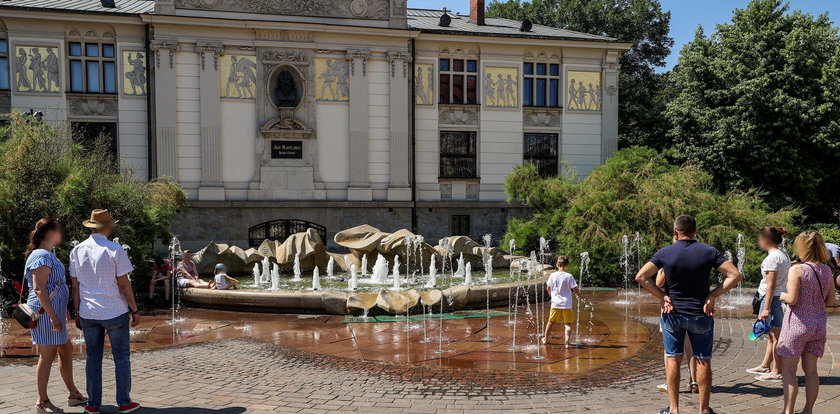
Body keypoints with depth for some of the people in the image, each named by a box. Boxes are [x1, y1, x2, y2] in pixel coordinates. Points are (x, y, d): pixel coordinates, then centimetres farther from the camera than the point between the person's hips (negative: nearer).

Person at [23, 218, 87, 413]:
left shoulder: (48, 255, 17)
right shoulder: (42, 256, -15)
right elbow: (39, 289, -22)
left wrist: (62, 312, 26)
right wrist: (52, 315, -25)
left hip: (54, 312, 11)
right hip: (46, 312, -11)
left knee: (66, 350, 15)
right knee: (47, 355, -2)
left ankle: (73, 394, 25)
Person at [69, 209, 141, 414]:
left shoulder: (77, 251, 3)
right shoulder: (115, 250, -10)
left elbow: (75, 286, 6)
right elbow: (124, 284, -9)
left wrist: (77, 312, 14)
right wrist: (134, 310, -1)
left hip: (87, 313, 4)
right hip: (115, 312, -4)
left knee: (93, 358, 12)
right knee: (121, 357, 6)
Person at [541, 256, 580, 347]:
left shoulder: (553, 275, -2)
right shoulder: (569, 276, -10)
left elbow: (548, 288, 8)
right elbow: (576, 289, -8)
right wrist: (578, 296, 13)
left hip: (555, 303, 3)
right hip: (566, 304, -3)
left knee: (551, 321, 18)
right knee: (568, 323, 2)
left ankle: (545, 339, 32)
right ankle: (567, 342, -11)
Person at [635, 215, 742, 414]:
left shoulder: (665, 252, -6)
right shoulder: (709, 252, -5)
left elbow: (641, 276, -10)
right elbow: (735, 275, -8)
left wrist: (662, 296, -5)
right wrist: (713, 295, -7)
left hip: (673, 313, 0)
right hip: (700, 314, 0)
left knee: (673, 359, 9)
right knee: (703, 361, 10)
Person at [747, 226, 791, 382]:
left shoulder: (772, 257, -16)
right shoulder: (784, 255, 14)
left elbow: (771, 285, -19)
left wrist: (766, 308, -19)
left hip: (772, 298, -10)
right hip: (781, 297, 10)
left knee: (775, 337, -2)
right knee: (772, 335, 18)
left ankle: (777, 372, 5)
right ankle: (765, 366, 30)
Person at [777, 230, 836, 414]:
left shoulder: (797, 269, -15)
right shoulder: (826, 271, 3)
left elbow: (792, 299, -18)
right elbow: (831, 301, 8)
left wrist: (783, 295, 2)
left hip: (797, 323, -6)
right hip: (818, 324, 6)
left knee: (789, 370, 2)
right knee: (811, 370, 14)